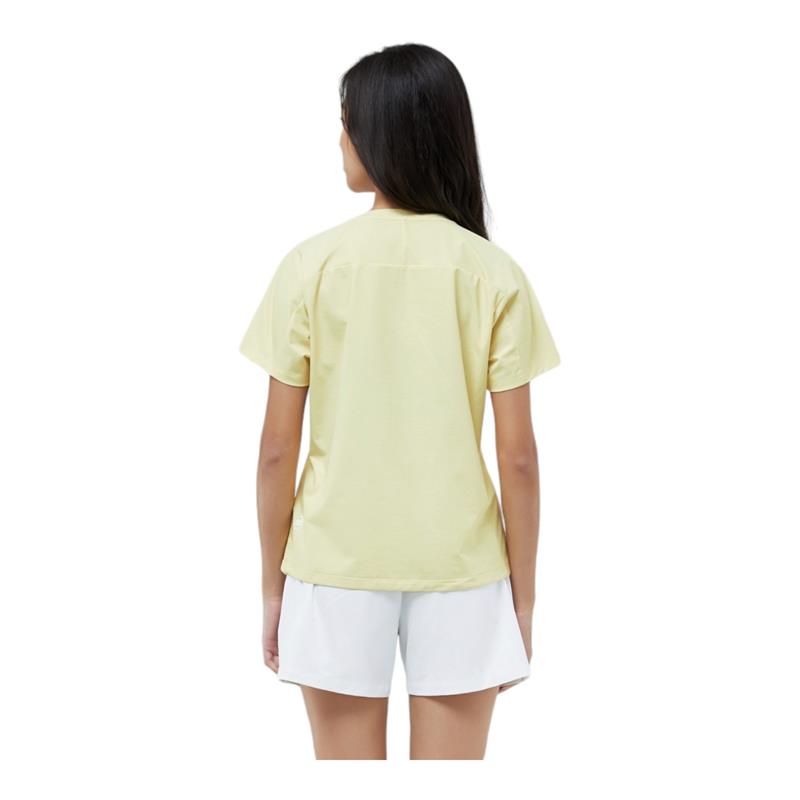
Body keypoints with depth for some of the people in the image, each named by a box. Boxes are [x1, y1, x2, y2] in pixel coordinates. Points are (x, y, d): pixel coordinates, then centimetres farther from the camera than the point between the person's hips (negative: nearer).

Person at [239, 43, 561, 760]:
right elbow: (519, 456, -6)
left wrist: (272, 584, 6)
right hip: (458, 568, 1)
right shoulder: (493, 272, -6)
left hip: (337, 566, 0)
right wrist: (523, 594, 5)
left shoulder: (311, 265, -8)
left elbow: (278, 448, -6)